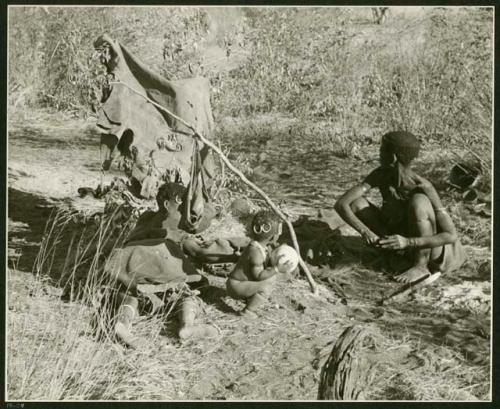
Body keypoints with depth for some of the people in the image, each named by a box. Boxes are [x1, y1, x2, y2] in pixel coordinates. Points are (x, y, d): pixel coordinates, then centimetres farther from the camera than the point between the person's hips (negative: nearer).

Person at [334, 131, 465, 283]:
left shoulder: (423, 187, -30)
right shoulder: (381, 175, -18)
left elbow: (451, 236, -31)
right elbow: (341, 204, -22)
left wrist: (407, 242, -42)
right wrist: (365, 231, -38)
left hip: (424, 243, -4)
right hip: (396, 235, 4)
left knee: (418, 201, -34)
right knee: (356, 203, -16)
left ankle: (421, 266, -18)